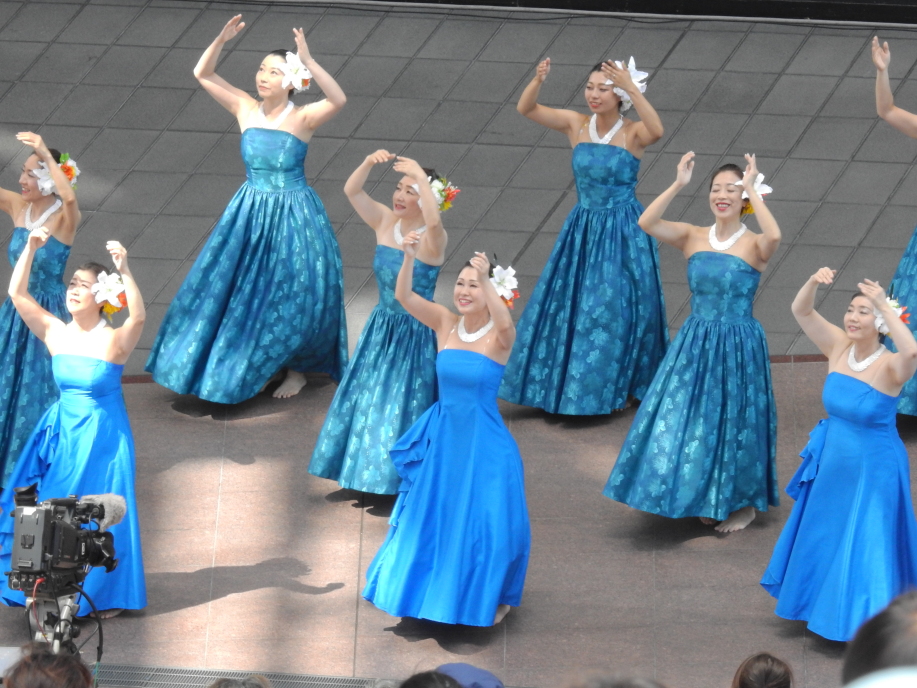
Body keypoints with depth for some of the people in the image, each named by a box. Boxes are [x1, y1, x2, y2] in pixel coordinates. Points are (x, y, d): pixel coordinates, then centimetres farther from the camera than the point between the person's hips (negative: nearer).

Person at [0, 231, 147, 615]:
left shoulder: (114, 341, -17)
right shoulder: (55, 334, -3)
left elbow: (138, 316, -37)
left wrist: (123, 271, -47)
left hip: (103, 436, -5)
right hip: (62, 432, 5)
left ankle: (107, 593, 20)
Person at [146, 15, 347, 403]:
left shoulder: (303, 119, -13)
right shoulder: (246, 109, -1)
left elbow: (339, 100, -32)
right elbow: (202, 74, 1)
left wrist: (308, 62, -40)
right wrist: (221, 40, -15)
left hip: (293, 217, -4)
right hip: (249, 214, 4)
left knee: (293, 296, 3)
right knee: (242, 290, 9)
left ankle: (296, 369, 22)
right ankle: (249, 364, 27)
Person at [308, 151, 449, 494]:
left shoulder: (432, 239, -19)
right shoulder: (385, 222, -2)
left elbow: (433, 220, -43)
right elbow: (351, 190, -9)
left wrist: (422, 179, -37)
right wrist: (369, 163, -25)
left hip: (415, 334, -6)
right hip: (381, 328, 6)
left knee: (405, 401, 3)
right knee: (368, 398, 16)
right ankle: (368, 468, 32)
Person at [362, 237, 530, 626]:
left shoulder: (498, 337, -16)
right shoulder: (445, 324, -5)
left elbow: (505, 322, -40)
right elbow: (403, 297, -17)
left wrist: (485, 279, -53)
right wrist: (409, 258, -34)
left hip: (483, 443, -4)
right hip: (442, 438, 4)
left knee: (485, 521, 6)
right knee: (431, 517, 17)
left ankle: (491, 597, 31)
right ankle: (435, 587, 41)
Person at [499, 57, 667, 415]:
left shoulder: (632, 133, -11)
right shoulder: (576, 124, -1)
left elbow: (656, 130, -34)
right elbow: (526, 109, -9)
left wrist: (631, 87, -41)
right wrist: (538, 80, -29)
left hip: (622, 234, -4)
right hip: (582, 228, 4)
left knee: (615, 308, 1)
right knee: (566, 304, 9)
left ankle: (609, 386, 17)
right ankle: (562, 382, 24)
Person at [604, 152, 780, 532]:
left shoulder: (753, 245, -9)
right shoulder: (693, 237, 0)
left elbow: (774, 236, -34)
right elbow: (646, 223, -14)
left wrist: (752, 189, -25)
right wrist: (678, 185, -19)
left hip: (739, 346, -4)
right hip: (695, 343, 4)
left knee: (733, 420, 6)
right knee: (695, 418, 9)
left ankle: (744, 503, 24)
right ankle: (708, 499, 27)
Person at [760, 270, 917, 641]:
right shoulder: (839, 347, -8)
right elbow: (801, 311, -8)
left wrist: (884, 305, -45)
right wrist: (814, 282, -27)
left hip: (874, 472, -7)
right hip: (832, 466, 7)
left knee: (867, 547, 4)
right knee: (824, 539, 23)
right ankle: (826, 608, 46)